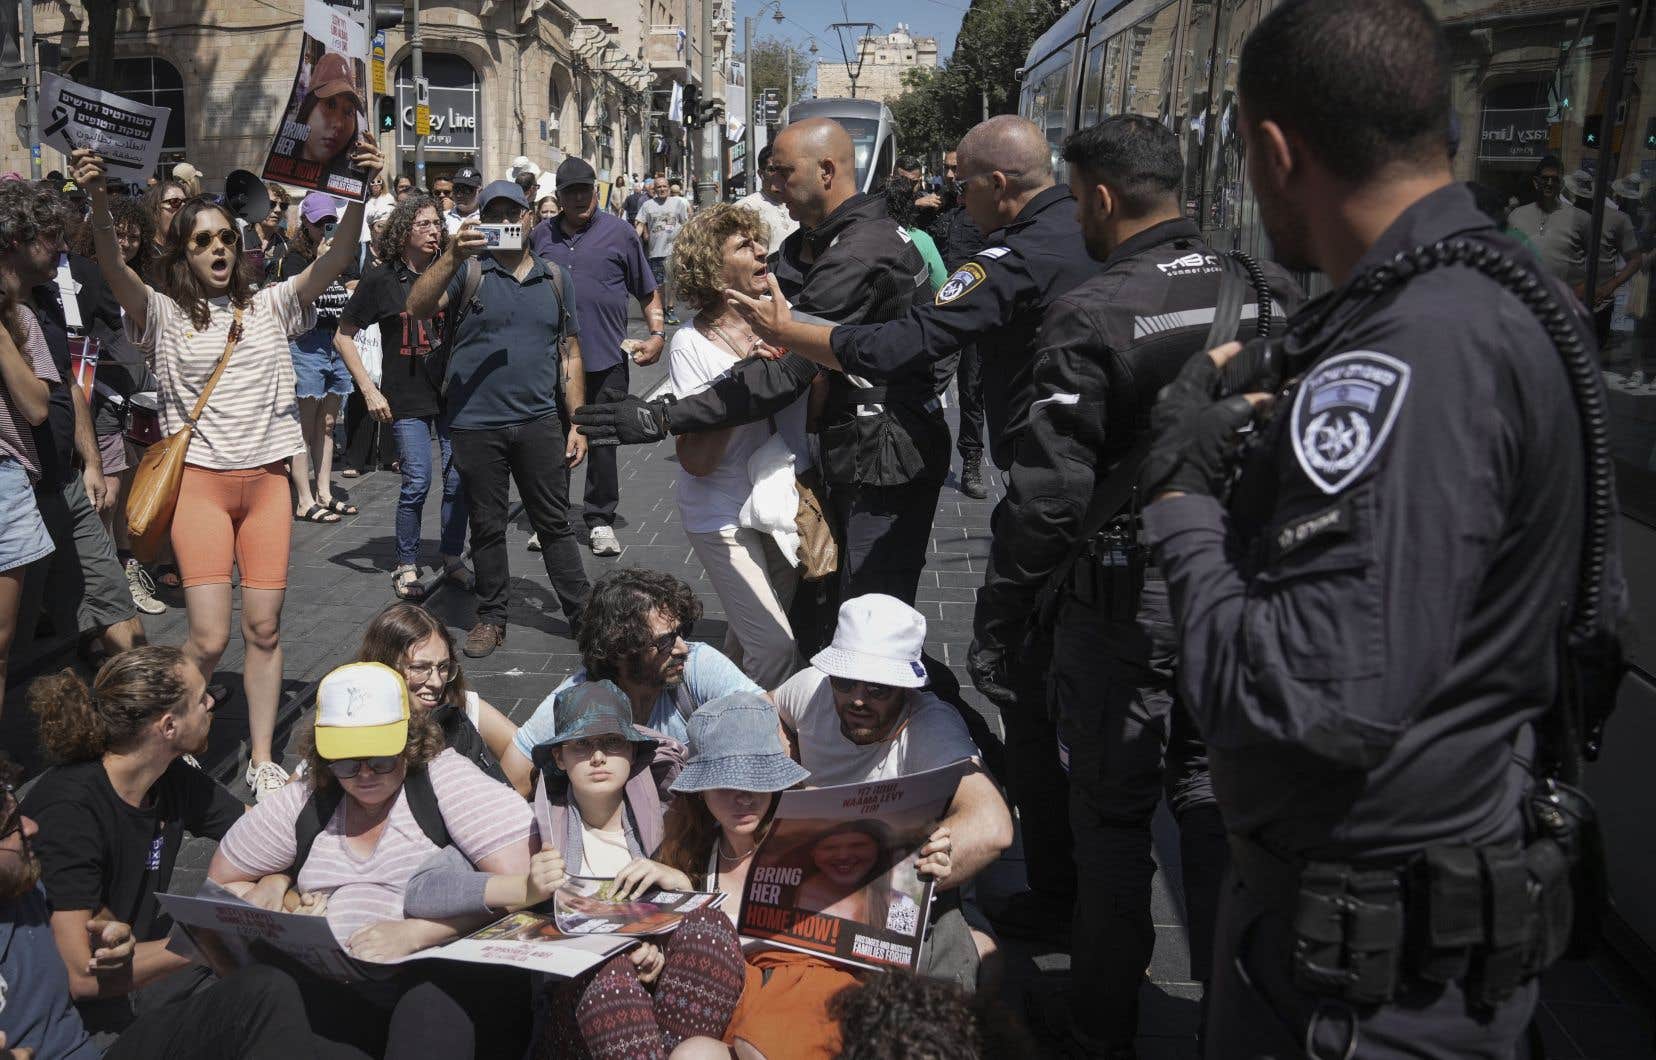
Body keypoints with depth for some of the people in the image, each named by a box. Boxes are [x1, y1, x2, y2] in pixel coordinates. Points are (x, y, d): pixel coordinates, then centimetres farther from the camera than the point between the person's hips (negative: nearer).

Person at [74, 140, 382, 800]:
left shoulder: (269, 307, 10)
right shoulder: (165, 315, 5)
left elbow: (336, 260, -3)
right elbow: (114, 270, -14)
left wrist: (359, 192, -18)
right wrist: (98, 202, -31)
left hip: (266, 479, 2)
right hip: (200, 480, -2)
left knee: (264, 628, 4)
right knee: (209, 636, -9)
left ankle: (262, 762, 16)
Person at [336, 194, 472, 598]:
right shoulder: (381, 278, -3)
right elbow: (343, 337, 3)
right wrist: (369, 390, -4)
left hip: (452, 391, 3)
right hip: (406, 398, -3)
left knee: (459, 480, 2)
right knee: (417, 482, -6)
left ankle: (451, 556, 22)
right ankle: (407, 566, 11)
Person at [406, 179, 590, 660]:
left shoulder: (555, 278, 10)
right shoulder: (468, 270, 1)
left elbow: (570, 354, 12)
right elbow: (417, 307, -15)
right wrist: (452, 255, -27)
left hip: (539, 422, 1)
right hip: (476, 425, -1)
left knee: (555, 524, 7)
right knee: (487, 527, 10)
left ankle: (582, 615, 15)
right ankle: (491, 618, 23)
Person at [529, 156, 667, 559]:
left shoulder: (618, 232, 3)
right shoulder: (541, 235, 9)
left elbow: (647, 291, 7)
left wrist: (658, 333, -5)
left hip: (605, 358, -2)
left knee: (603, 442, 4)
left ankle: (600, 520, 16)